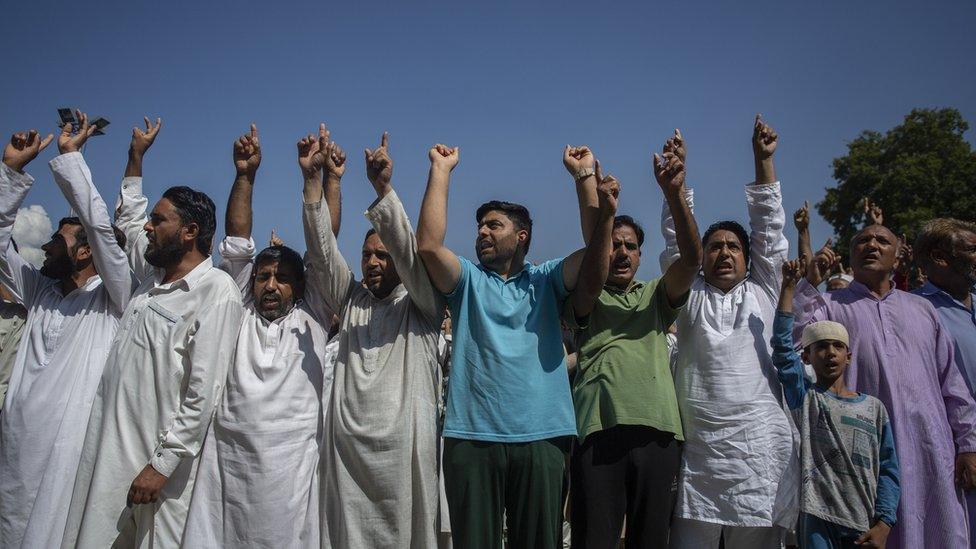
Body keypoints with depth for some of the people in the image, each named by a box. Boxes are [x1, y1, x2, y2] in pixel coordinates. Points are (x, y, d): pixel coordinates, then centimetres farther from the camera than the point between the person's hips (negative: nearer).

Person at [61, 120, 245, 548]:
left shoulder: (217, 291, -14)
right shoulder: (151, 279, 11)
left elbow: (205, 392, -18)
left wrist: (163, 463, -18)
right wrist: (136, 157, 32)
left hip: (160, 459, -7)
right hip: (108, 452, 7)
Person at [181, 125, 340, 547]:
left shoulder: (311, 320, 10)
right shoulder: (240, 315, 14)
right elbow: (236, 244, 9)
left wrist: (330, 179, 4)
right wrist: (245, 175, 4)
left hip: (292, 465, -1)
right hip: (227, 461, 2)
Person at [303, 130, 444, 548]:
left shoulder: (421, 305, 3)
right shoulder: (352, 299, 14)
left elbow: (410, 254, -13)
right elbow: (322, 250, 5)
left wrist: (384, 187, -23)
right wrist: (312, 178, -5)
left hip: (405, 448, -3)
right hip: (347, 446, 4)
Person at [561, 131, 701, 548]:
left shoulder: (656, 297, 20)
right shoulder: (585, 301, 13)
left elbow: (692, 260, 3)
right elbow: (592, 280, -11)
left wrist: (674, 193, -11)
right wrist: (605, 212, -21)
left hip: (659, 431, 3)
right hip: (599, 430, -3)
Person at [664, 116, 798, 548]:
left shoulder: (762, 294, 14)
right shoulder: (689, 296, 12)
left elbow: (769, 229, 8)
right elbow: (676, 238, 5)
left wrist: (763, 160, 4)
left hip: (760, 451, 1)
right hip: (698, 451, 0)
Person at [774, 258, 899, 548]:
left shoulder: (874, 407, 11)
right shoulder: (804, 397, 4)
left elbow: (888, 470, 7)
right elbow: (782, 344, -8)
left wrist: (883, 524, -4)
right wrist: (789, 285, -10)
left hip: (866, 525, 3)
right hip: (819, 518, -2)